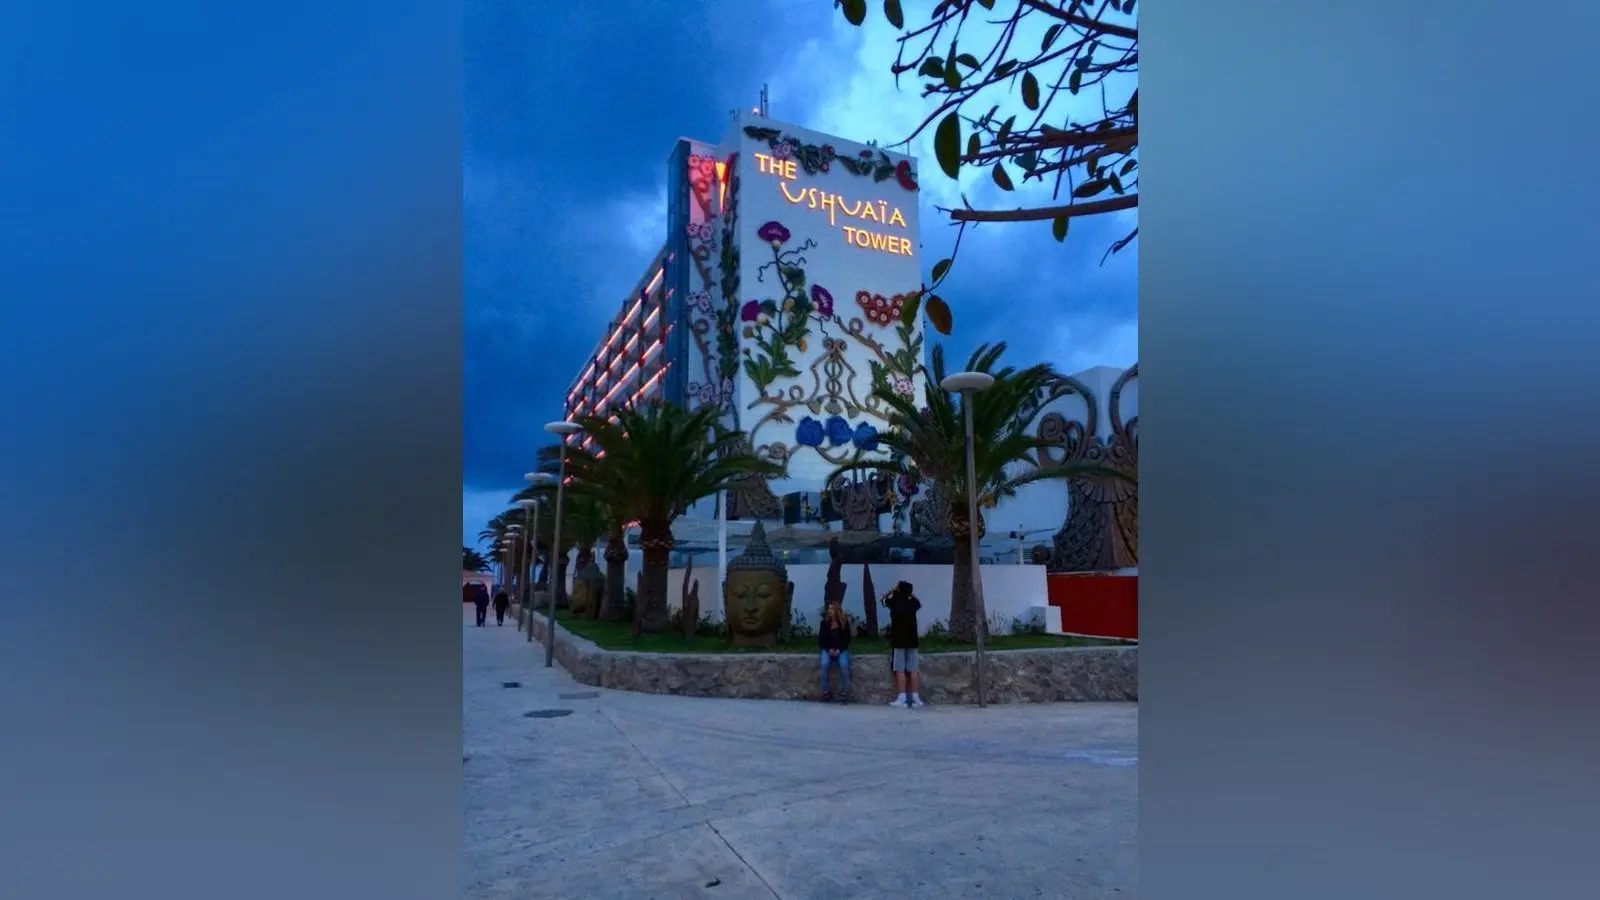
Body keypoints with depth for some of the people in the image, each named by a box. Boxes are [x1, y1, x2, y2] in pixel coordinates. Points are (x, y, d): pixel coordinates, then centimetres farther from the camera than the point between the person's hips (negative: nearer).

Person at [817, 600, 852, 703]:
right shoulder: (824, 622, 1)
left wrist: (839, 650, -14)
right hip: (827, 649, 1)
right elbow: (821, 639, 2)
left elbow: (847, 639, 0)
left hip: (841, 649, -1)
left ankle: (844, 692, -16)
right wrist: (829, 649, -13)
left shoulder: (844, 622, -1)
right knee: (825, 664, -31)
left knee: (844, 664, -32)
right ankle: (825, 692, -17)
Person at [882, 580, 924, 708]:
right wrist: (910, 592, 24)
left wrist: (893, 589, 20)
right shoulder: (912, 603, 3)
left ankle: (902, 698, -8)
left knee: (900, 670, -4)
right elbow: (919, 602, 29)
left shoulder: (895, 602, -7)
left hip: (898, 641, -4)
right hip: (912, 641, 4)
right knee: (912, 670, 5)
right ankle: (915, 697, 5)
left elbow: (884, 599, 14)